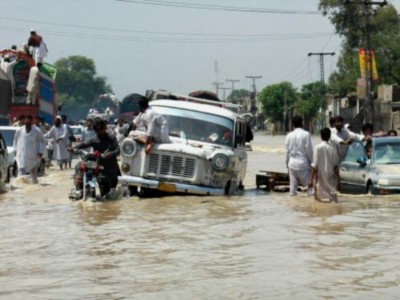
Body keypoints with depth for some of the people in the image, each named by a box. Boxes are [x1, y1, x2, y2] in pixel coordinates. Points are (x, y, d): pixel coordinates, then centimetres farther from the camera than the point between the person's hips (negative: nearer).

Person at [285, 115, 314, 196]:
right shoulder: (306, 134, -10)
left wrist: (287, 163, 18)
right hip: (303, 163, -4)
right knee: (309, 182, 6)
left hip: (292, 163, 4)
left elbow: (287, 151, 8)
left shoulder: (289, 136, 3)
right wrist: (312, 162, 2)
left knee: (293, 184, 9)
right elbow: (309, 150, -9)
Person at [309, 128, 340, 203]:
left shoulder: (318, 147, -8)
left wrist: (311, 180, -6)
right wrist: (338, 181, 6)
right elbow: (336, 166, 0)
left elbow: (315, 166, -10)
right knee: (333, 200, 6)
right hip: (330, 178, 2)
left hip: (320, 177, -2)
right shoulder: (332, 149, -1)